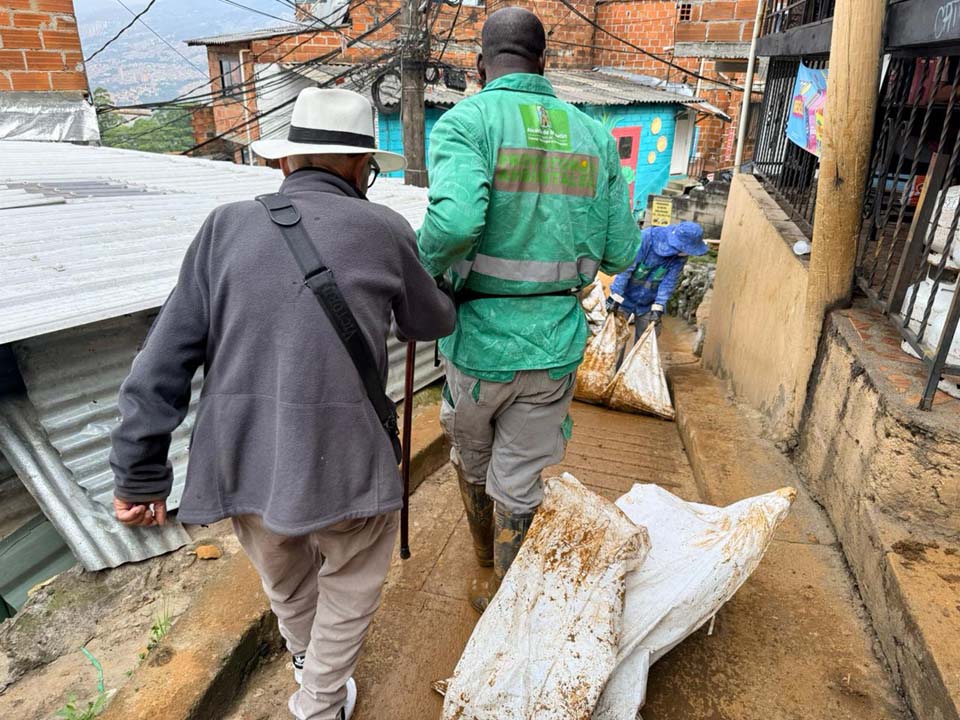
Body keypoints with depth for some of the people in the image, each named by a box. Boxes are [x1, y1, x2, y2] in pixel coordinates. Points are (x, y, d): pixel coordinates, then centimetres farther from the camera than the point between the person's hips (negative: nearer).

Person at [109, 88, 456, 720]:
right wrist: (444, 295, 35)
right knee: (352, 580, 26)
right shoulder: (385, 230, -4)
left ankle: (306, 655, 61)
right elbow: (431, 324, 12)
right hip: (341, 462, -4)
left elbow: (164, 363, 0)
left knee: (284, 576, 32)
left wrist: (140, 474, 8)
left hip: (240, 461, 5)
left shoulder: (227, 226, 2)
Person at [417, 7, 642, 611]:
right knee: (519, 480, 17)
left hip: (480, 341, -2)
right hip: (556, 345, 3)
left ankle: (485, 545, 52)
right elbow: (621, 254, 3)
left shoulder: (465, 121, -10)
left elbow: (455, 220, -30)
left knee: (471, 454, 27)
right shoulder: (594, 136, 3)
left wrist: (420, 270, -10)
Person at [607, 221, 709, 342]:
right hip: (625, 297, -3)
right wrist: (615, 296, -25)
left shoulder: (680, 256, -14)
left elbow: (669, 282, -11)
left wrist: (658, 307, -19)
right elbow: (625, 268, -25)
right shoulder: (646, 238, -26)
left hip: (648, 304, 4)